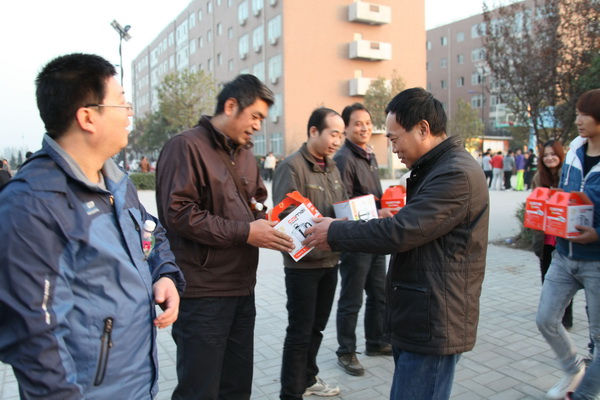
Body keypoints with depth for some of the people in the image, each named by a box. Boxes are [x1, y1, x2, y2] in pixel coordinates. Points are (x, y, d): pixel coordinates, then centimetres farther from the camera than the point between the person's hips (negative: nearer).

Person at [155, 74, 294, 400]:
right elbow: (177, 213, -20)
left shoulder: (244, 153, 15)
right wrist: (245, 232, -19)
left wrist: (269, 225, -1)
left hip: (242, 288, 8)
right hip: (202, 294, -8)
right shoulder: (186, 146, -11)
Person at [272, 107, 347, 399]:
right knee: (299, 332, 3)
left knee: (316, 327, 21)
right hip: (303, 263, -7)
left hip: (330, 260, 8)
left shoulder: (332, 167, 11)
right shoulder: (292, 166, -14)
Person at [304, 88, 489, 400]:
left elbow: (399, 232, -24)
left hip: (434, 326, -10)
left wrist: (335, 233, -13)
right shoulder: (437, 169, 15)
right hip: (417, 320, 10)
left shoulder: (456, 174, -19)